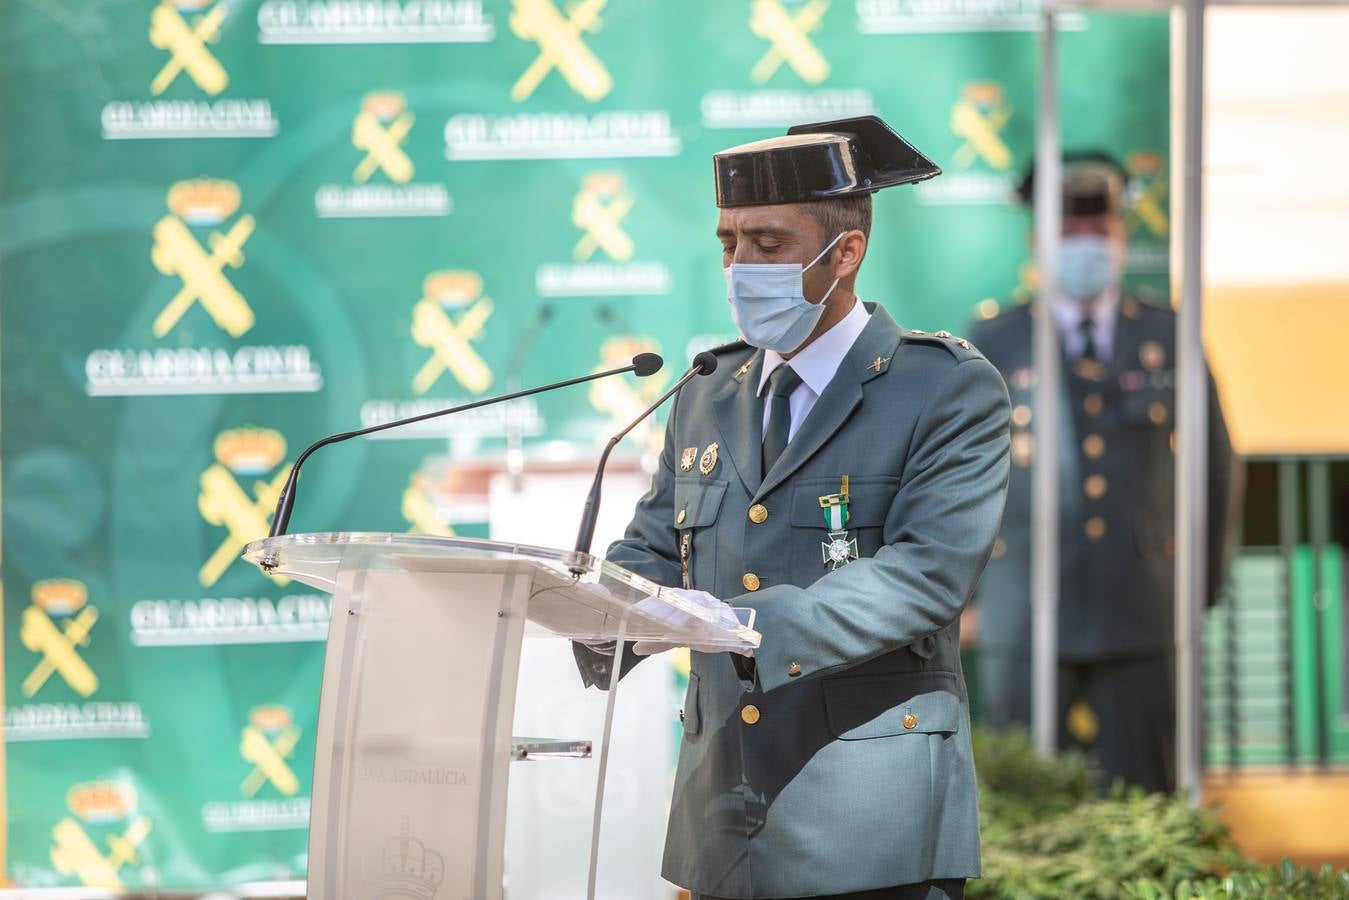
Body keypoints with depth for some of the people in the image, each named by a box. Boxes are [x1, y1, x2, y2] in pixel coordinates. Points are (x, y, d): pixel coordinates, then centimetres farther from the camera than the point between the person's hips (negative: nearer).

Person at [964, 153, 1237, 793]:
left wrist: (1200, 584, 12)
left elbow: (1214, 463, 15)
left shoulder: (1169, 338, 9)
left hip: (1144, 622, 1)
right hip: (1025, 631, -1)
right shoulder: (992, 345, 5)